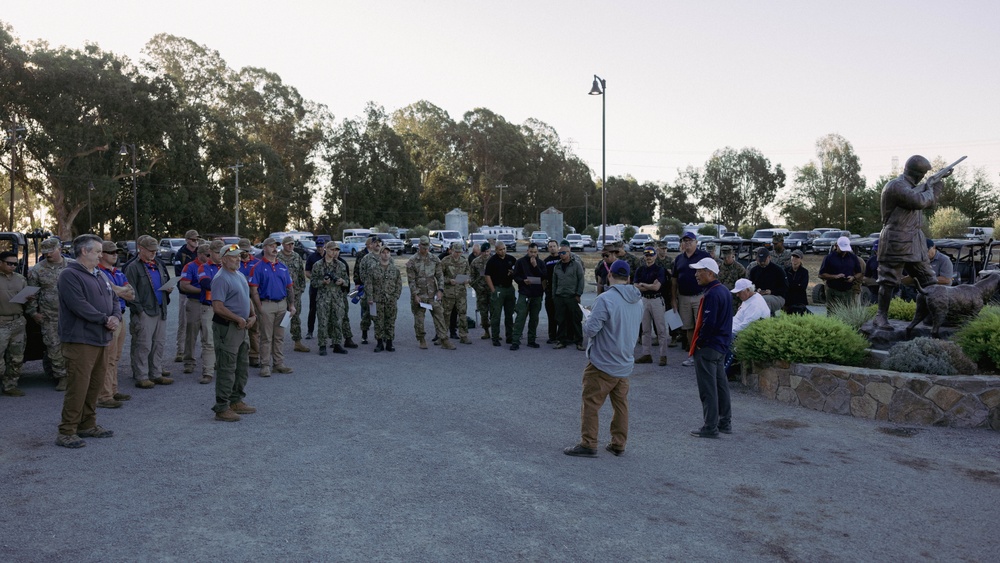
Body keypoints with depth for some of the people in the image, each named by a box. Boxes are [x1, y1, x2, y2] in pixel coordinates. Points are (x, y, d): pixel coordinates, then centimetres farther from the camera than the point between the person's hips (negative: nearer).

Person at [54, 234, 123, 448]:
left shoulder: (99, 276, 18)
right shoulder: (70, 275, -10)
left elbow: (113, 300, 17)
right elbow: (79, 305, -21)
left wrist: (116, 317, -4)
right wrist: (105, 319, -16)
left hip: (101, 340, 9)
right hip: (80, 340, -9)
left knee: (95, 385, 14)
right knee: (77, 387, -8)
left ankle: (88, 425, 26)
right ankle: (67, 432, 0)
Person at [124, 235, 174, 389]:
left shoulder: (159, 264, 17)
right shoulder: (133, 267, -6)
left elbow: (167, 282, 28)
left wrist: (169, 289, 5)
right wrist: (139, 310, -15)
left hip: (160, 311, 7)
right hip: (144, 312, -7)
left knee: (159, 343, 11)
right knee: (143, 345, -4)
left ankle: (156, 374, 21)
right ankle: (141, 377, 4)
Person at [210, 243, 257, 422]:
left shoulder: (240, 275, 14)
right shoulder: (221, 278, -15)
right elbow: (218, 307, -22)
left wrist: (253, 316, 6)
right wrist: (239, 319, -16)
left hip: (242, 327, 9)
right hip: (227, 328, -9)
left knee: (242, 367, 17)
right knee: (226, 369, -4)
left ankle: (236, 401, 30)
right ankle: (221, 408, 5)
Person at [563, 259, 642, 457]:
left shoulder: (606, 299, -20)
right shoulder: (637, 302, 4)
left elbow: (590, 330, -21)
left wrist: (589, 320, 1)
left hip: (603, 363, -7)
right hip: (626, 363, 7)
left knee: (591, 403, 3)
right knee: (621, 404, 14)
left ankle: (588, 444, 7)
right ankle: (618, 444, 22)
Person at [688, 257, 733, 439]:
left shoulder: (711, 294, -21)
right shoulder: (724, 291, 10)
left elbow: (709, 323, -26)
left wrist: (699, 342, -14)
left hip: (707, 348, -10)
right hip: (722, 346, 10)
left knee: (708, 389, -2)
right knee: (721, 385, 17)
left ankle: (710, 428, 4)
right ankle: (725, 423, 26)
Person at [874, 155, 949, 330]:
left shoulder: (911, 187, 17)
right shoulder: (896, 186, -14)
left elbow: (929, 202, 29)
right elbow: (920, 201, -24)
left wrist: (939, 180, 27)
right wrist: (929, 191, -4)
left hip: (914, 242, 10)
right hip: (896, 241, -9)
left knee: (928, 280, 10)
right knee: (889, 281, -5)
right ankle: (881, 317, 2)